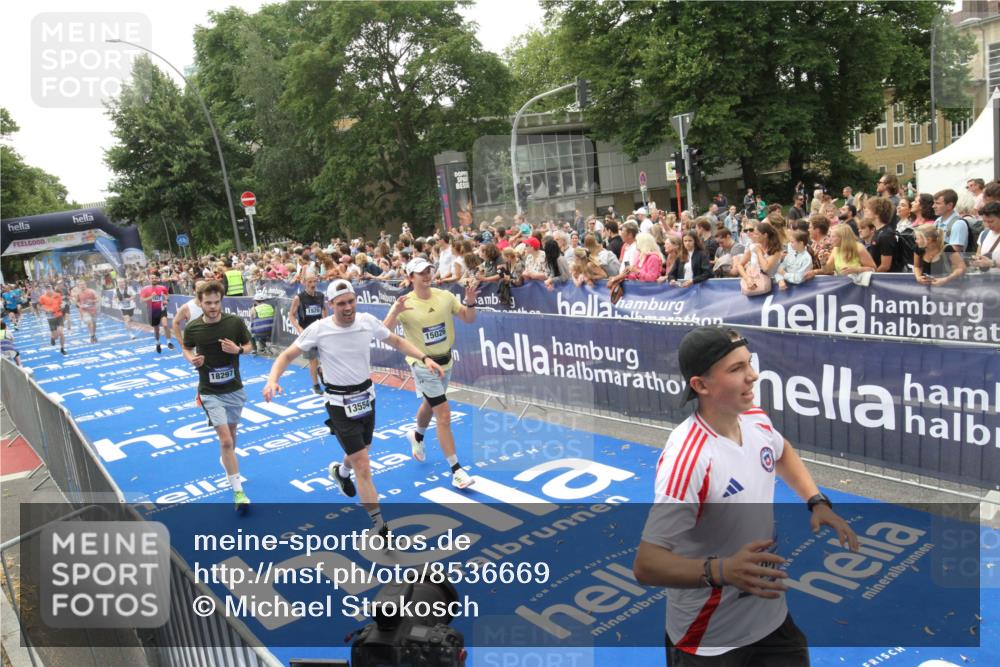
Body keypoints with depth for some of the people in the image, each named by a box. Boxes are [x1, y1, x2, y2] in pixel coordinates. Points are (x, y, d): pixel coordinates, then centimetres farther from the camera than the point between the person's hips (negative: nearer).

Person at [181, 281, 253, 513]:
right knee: (225, 440, -12)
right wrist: (192, 359, -12)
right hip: (210, 392, -2)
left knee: (231, 433, 21)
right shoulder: (192, 327, -9)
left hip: (235, 389, 2)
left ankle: (227, 462, 53)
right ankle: (238, 492, -7)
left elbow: (249, 346, 4)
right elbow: (186, 348, 9)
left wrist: (237, 349, -18)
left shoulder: (235, 322, -9)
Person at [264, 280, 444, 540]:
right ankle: (381, 529, 1)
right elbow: (287, 355, -10)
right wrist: (273, 379, -28)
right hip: (340, 403, -5)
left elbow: (397, 341, 5)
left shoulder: (368, 321, -8)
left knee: (359, 452, 26)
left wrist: (424, 358, -7)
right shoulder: (318, 329, -17)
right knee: (363, 468, -9)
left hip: (366, 397, 5)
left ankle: (341, 472, 63)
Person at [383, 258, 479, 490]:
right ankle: (456, 470, -3)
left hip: (445, 361, 5)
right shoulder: (405, 304, -16)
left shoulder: (445, 296, -4)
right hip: (423, 364, -5)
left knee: (430, 405, 27)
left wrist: (470, 301, -20)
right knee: (444, 415, -11)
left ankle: (417, 436, 58)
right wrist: (395, 312, -40)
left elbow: (469, 319, 0)